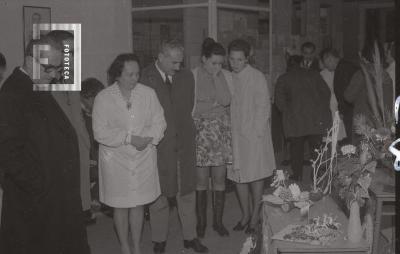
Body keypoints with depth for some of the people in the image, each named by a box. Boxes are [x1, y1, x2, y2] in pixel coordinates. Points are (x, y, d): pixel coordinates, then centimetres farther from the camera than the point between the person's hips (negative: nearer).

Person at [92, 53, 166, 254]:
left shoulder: (148, 93, 0)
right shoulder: (103, 98, -9)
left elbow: (159, 122, 1)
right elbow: (101, 132, -13)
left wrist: (148, 138, -18)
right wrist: (130, 138, -19)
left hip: (144, 157, 2)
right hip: (116, 159, -2)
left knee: (138, 204, 12)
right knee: (120, 206, 9)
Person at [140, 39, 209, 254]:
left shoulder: (186, 77, 7)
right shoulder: (145, 78, -10)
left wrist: (186, 130, 7)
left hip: (184, 143, 4)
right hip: (158, 146, -4)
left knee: (187, 192, 13)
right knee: (159, 196, 7)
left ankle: (190, 237, 27)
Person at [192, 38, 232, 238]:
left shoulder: (223, 76, 5)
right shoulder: (193, 76, -5)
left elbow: (226, 100, -7)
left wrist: (216, 77, -9)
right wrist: (215, 104, -4)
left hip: (222, 131, 3)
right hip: (200, 131, -3)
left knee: (220, 178, 6)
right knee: (201, 180, 2)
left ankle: (218, 221, 19)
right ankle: (201, 222, 16)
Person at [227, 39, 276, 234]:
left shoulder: (257, 77, -8)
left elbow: (263, 106, -8)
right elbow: (227, 106, 8)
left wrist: (258, 132, -12)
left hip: (254, 134, -4)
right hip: (234, 135, 4)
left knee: (255, 175, 3)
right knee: (238, 175, 7)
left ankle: (255, 216, 15)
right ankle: (245, 215, 21)